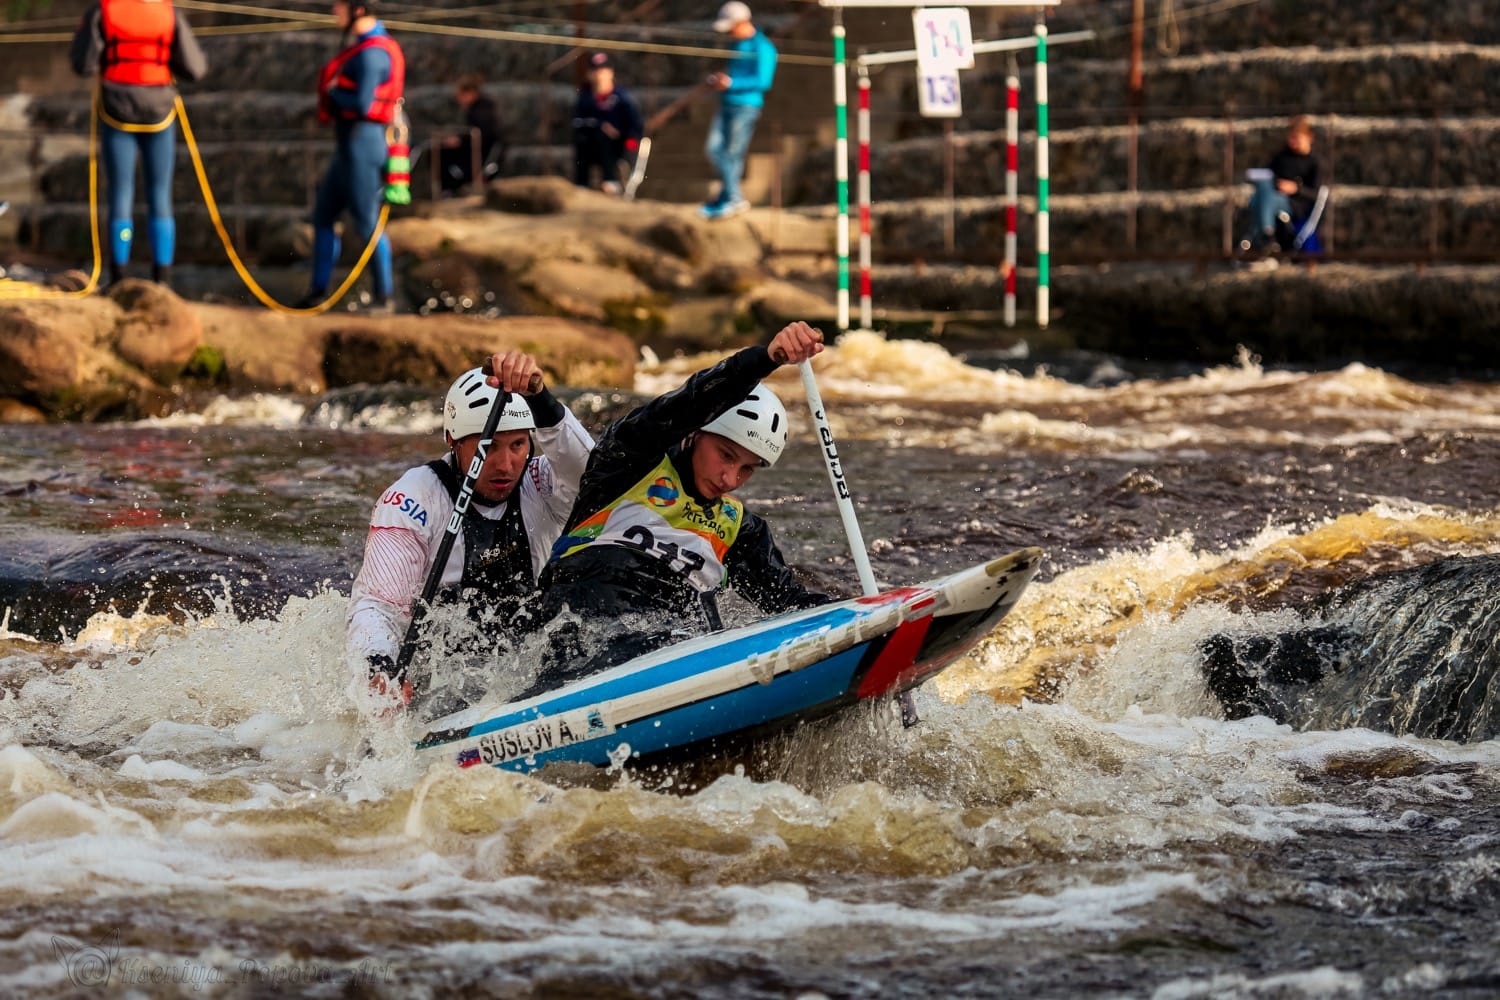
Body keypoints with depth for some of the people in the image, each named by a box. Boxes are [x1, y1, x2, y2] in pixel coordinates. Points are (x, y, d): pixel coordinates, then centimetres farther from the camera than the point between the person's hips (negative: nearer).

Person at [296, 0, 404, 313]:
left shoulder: (371, 53, -17)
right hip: (348, 146, 10)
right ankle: (319, 290, 18)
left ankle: (384, 297, 1)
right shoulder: (358, 44, 15)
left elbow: (362, 104, -24)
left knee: (367, 223, -5)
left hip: (363, 143, -10)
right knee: (323, 215, 13)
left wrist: (333, 91, -8)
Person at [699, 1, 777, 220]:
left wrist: (731, 83, -21)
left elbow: (763, 81, -17)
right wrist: (717, 80, 10)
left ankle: (728, 200, 5)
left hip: (746, 106, -9)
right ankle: (734, 197, 6)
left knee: (733, 153, -4)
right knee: (714, 148, 1)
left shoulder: (762, 48, -11)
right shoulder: (736, 45, 16)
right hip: (727, 104, 9)